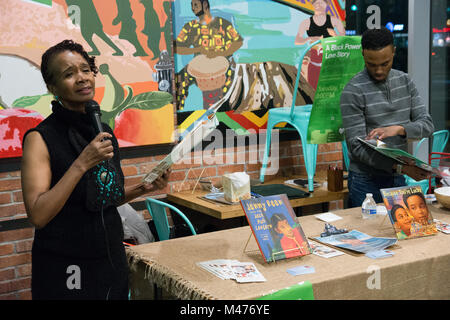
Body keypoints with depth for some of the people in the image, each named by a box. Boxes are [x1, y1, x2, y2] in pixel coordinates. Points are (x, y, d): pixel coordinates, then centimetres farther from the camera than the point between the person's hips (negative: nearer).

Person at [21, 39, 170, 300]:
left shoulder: (104, 131, 7)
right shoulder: (40, 138, -13)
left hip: (112, 259, 6)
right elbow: (38, 215, -22)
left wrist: (143, 189, 0)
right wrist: (81, 164, -25)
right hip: (66, 267, -6)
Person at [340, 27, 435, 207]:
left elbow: (427, 125, 1)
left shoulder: (405, 81, 6)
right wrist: (400, 167, -26)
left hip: (398, 178, 5)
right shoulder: (353, 91, -13)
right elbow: (357, 147, -17)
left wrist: (398, 128, -20)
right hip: (366, 181, -5)